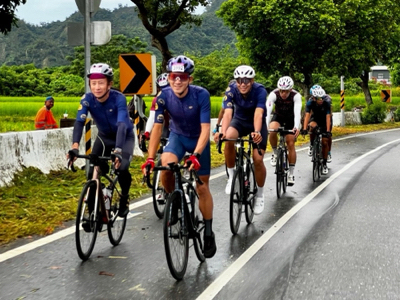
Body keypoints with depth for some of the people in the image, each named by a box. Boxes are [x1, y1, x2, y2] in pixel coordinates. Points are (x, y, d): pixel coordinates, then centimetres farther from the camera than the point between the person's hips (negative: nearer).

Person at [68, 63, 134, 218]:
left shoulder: (119, 98, -31)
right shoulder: (87, 99, -23)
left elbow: (122, 125, -42)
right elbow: (79, 122, -33)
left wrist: (118, 150, -57)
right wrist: (75, 146, -50)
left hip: (124, 136, -3)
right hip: (104, 136, 3)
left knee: (121, 167, -26)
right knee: (92, 172, -12)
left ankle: (124, 198, 3)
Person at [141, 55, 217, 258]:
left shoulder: (201, 95, -28)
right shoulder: (164, 97, -22)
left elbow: (205, 129, -30)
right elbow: (157, 127, -21)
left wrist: (196, 155, -44)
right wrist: (150, 158, -30)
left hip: (198, 139, -1)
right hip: (178, 136, 2)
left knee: (202, 187, -1)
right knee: (166, 165, -30)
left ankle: (208, 233, 14)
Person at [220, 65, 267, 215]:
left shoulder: (260, 90, -29)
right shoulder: (231, 90, -24)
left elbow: (258, 113, -42)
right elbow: (227, 113, -36)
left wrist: (257, 132, -60)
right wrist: (223, 132, -54)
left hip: (257, 124, -1)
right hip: (239, 121, 1)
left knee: (258, 159, -15)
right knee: (229, 139, -33)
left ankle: (260, 194, 8)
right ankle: (231, 176, -12)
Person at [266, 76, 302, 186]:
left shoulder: (296, 96, -29)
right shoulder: (273, 94, -28)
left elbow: (297, 112, -40)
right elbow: (267, 110, -39)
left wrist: (296, 127, -57)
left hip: (291, 119, 0)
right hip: (278, 117, 0)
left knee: (290, 144, -8)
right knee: (272, 130, -32)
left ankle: (291, 174, 2)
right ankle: (275, 153, -7)